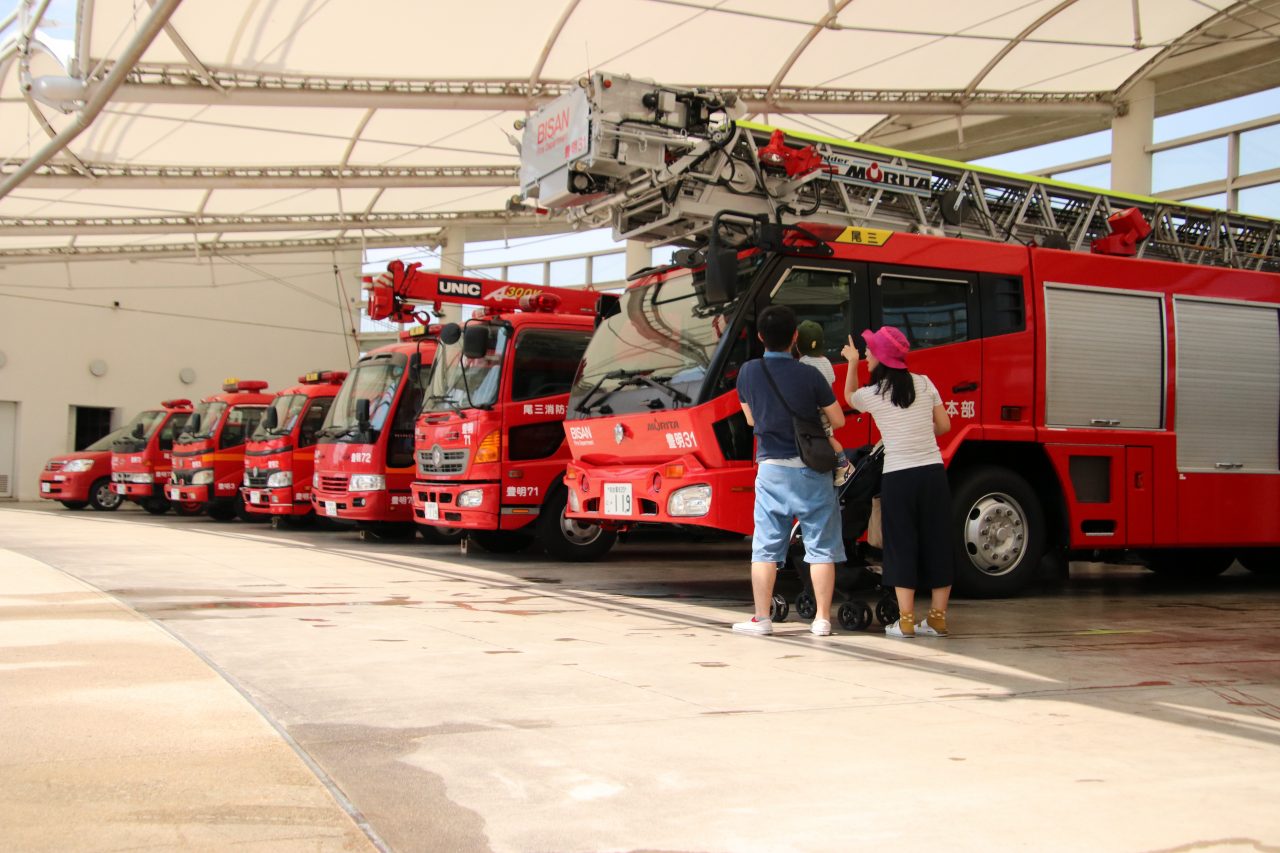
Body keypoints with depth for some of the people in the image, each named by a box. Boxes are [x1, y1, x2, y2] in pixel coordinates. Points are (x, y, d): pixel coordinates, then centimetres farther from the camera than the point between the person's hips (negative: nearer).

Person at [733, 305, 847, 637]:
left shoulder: (748, 372, -3)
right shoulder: (809, 375, -11)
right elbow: (838, 420, 0)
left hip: (770, 469, 2)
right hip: (811, 471, -2)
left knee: (765, 547, 8)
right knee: (821, 547, 6)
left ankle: (761, 618, 9)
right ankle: (822, 619, 7)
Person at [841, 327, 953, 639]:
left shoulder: (871, 394, -4)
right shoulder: (924, 383, 3)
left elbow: (849, 397, 19)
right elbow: (944, 426, 9)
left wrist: (852, 363, 25)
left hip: (897, 477, -3)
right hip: (933, 472, 3)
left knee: (901, 546, 5)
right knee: (936, 543, 9)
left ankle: (906, 622, 6)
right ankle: (938, 619, 14)